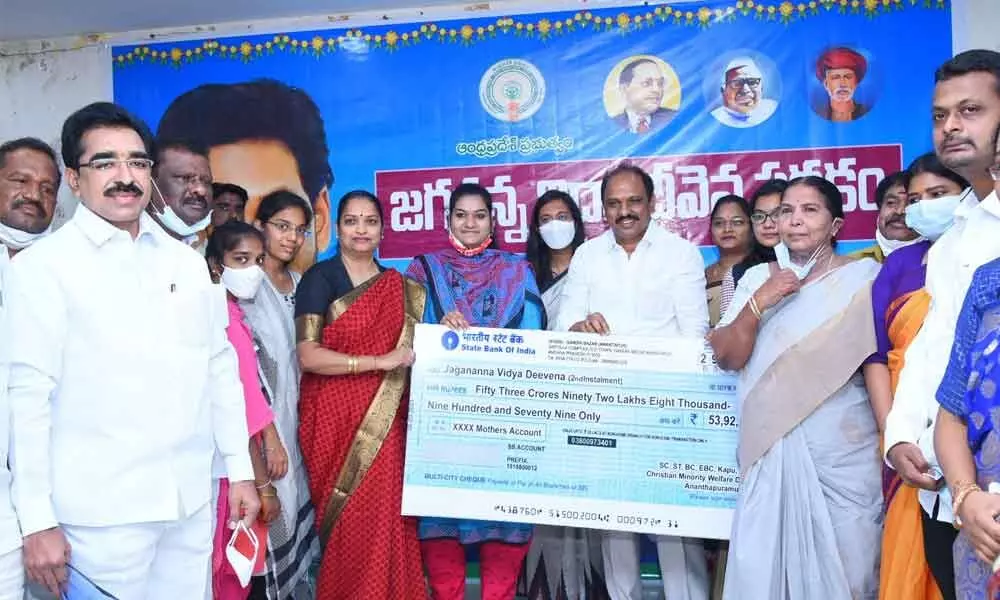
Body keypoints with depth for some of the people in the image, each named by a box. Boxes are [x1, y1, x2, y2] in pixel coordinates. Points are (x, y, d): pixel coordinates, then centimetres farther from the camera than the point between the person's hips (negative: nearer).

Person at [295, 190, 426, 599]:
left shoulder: (398, 286, 12)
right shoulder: (320, 278, -3)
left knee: (386, 515, 1)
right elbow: (308, 356, -13)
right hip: (336, 418, -4)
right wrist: (379, 361, -18)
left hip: (385, 422, 4)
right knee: (351, 522, -3)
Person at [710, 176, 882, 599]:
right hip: (772, 446, 2)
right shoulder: (757, 278, 8)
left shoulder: (865, 276, 1)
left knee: (844, 559, 6)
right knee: (760, 563, 4)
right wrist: (758, 303, -11)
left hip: (844, 447, -2)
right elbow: (728, 357, 1)